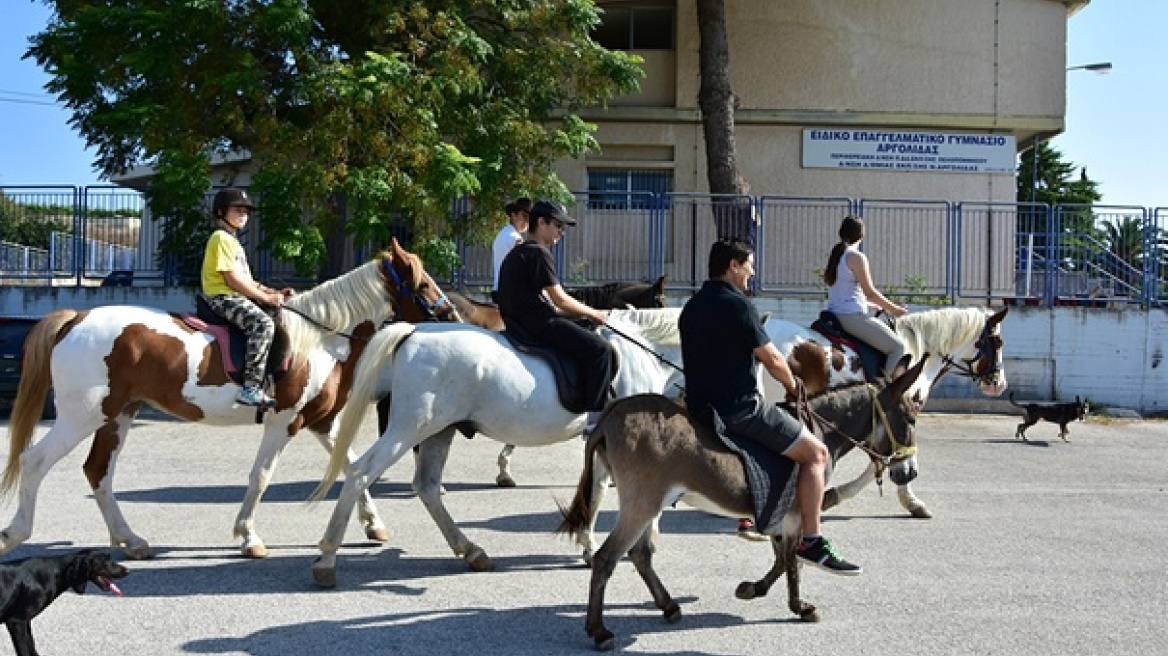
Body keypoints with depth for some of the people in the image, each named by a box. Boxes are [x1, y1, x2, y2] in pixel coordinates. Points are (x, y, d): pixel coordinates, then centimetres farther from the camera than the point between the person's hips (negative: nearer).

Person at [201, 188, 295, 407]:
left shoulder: (233, 242, 24)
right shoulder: (222, 238, -8)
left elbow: (246, 280, 21)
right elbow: (233, 279, -16)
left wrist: (276, 292, 8)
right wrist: (267, 297, -15)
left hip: (237, 297, 11)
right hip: (223, 297, -11)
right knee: (263, 324, -32)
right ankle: (251, 388, -38)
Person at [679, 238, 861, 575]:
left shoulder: (692, 307, 13)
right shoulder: (738, 304, -14)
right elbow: (773, 360, -11)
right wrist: (793, 387, 9)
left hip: (700, 406, 10)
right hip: (739, 408, -9)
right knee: (815, 452, -2)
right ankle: (811, 543, -3)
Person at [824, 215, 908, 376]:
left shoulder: (835, 256, 16)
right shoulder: (857, 257, -10)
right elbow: (869, 292, -11)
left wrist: (875, 306, 26)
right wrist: (893, 308, 3)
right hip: (853, 316, -10)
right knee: (898, 347, -9)